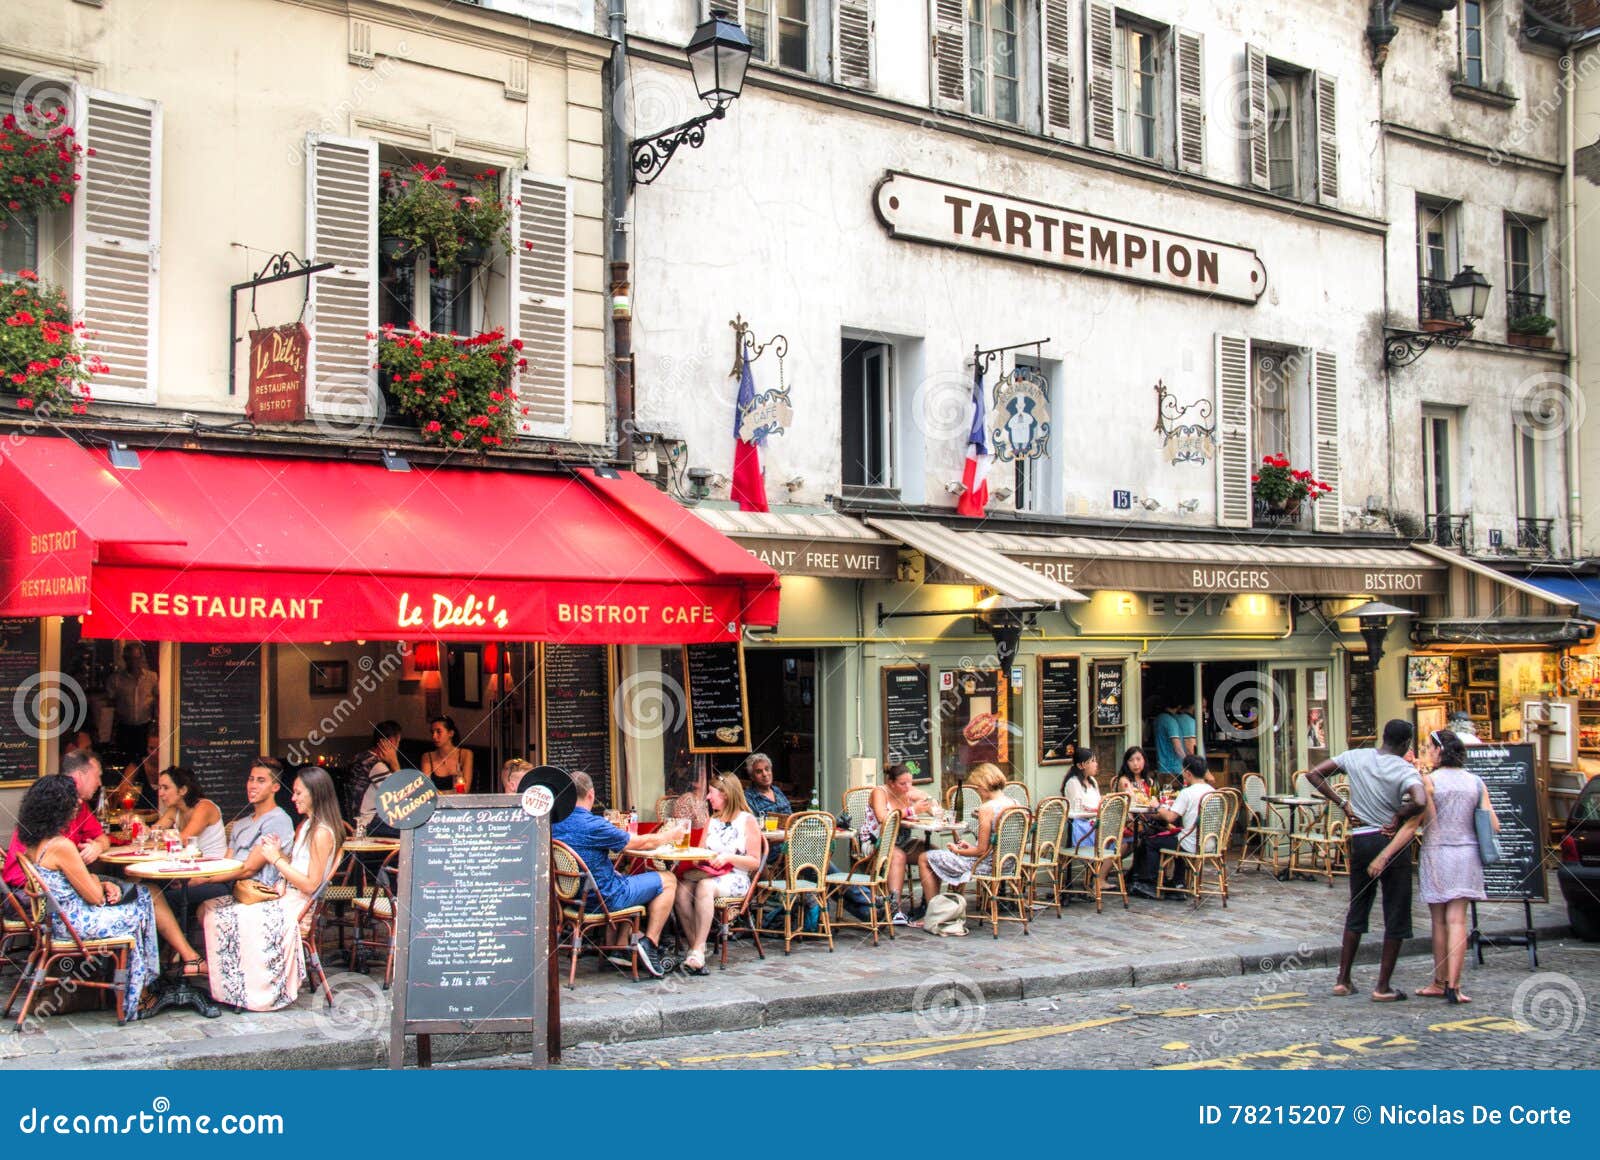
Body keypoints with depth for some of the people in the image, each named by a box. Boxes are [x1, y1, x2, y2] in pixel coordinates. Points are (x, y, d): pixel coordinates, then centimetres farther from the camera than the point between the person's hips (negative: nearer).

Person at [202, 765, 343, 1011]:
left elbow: (310, 884, -18)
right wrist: (280, 854, -1)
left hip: (295, 905, -10)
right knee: (214, 909, -2)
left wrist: (277, 859, -14)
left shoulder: (322, 833, -15)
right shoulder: (306, 826, 16)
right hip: (282, 897, 10)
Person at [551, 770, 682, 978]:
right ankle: (649, 943, 4)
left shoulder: (555, 823, -2)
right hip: (604, 897, -8)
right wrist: (669, 835, 6)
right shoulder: (592, 824, -24)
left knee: (627, 879, 34)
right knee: (667, 881, 6)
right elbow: (641, 843, -12)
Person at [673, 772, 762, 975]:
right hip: (709, 874, 5)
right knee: (681, 889, -29)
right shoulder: (712, 821, 23)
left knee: (705, 887, -38)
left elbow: (754, 862, -1)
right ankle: (695, 947, -28)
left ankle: (698, 950, -40)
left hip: (735, 879, -5)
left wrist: (729, 857, -14)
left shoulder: (747, 821, 4)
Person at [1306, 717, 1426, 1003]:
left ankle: (1343, 980, 17)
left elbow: (1313, 774, 3)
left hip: (1360, 840, 4)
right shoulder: (1405, 770, -12)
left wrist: (1343, 803, 4)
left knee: (1357, 912, 17)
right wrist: (1398, 817, -13)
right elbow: (1420, 802, -31)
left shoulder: (1355, 757, 2)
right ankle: (1383, 987, 6)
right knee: (1396, 917, 6)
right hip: (1391, 841, -4)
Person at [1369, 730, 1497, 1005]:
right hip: (1467, 856, 3)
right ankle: (1452, 985, -10)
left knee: (1439, 922, 10)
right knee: (1457, 922, 0)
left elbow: (1412, 824, -15)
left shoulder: (1429, 781, -9)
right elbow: (1493, 826, 2)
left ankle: (1439, 982, 18)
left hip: (1436, 855, -3)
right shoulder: (1476, 783, 3)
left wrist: (1383, 857, -13)